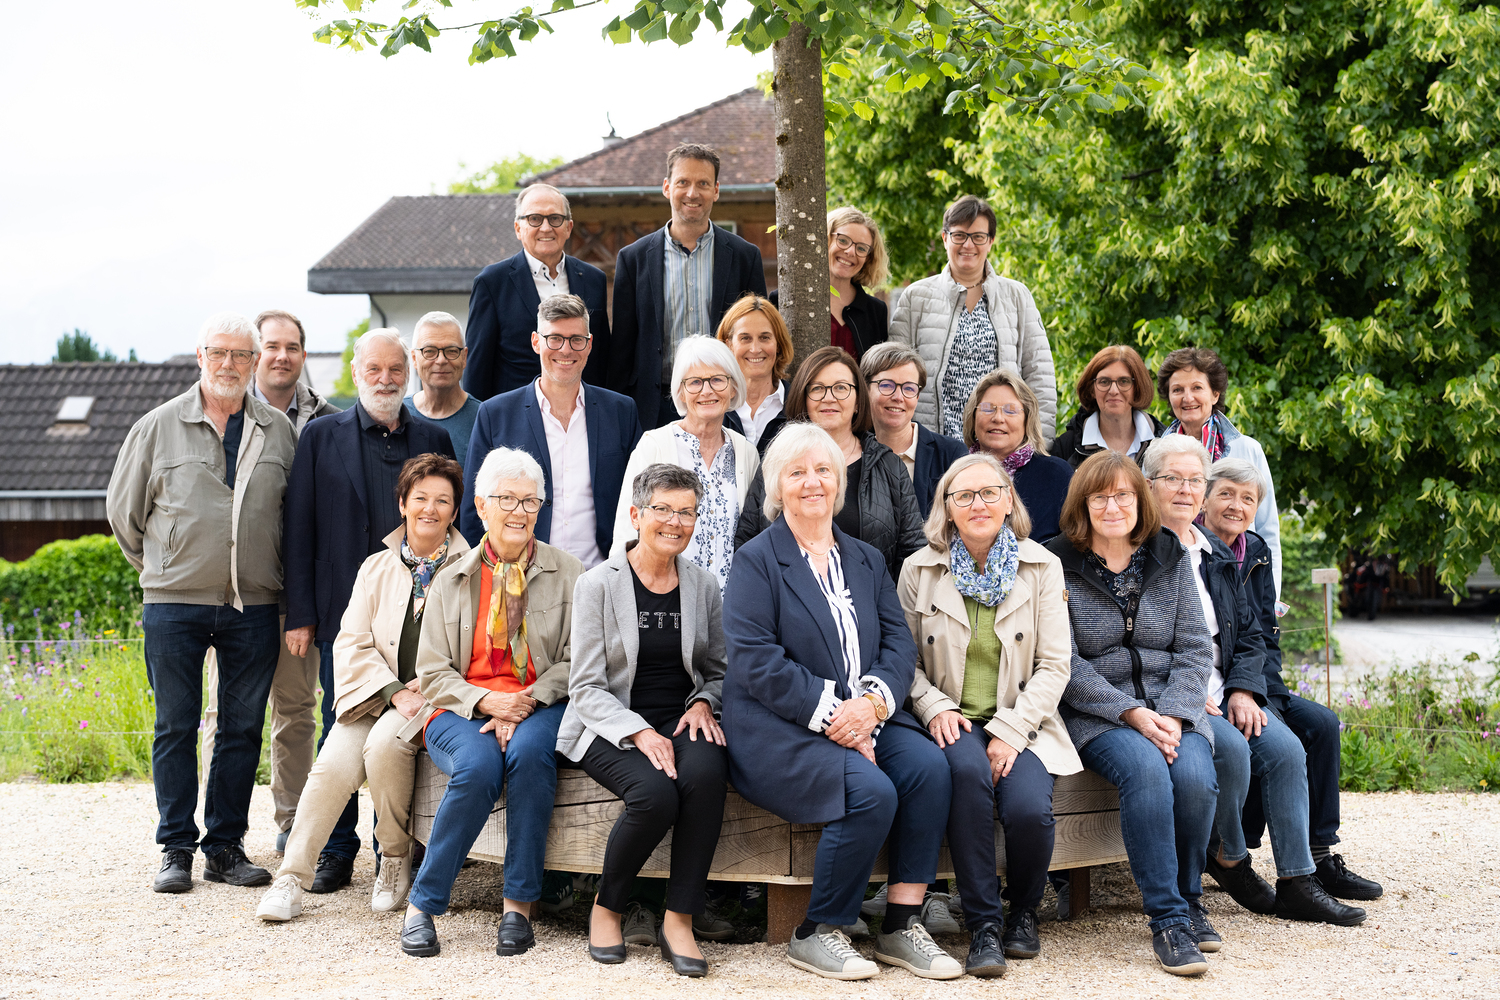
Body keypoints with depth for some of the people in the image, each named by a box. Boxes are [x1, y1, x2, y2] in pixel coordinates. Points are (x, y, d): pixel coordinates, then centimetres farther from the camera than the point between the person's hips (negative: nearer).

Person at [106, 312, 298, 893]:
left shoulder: (278, 432, 7)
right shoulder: (158, 427, 2)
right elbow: (123, 507, 11)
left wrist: (270, 574, 12)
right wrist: (157, 567, 13)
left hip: (254, 606, 2)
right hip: (175, 605, -2)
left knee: (243, 729, 4)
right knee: (176, 728, 2)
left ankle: (225, 847, 14)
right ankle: (176, 850, 10)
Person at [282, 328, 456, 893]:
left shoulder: (434, 440, 10)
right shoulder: (322, 437, 6)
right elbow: (299, 529, 4)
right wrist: (299, 614, -2)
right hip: (344, 611, -1)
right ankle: (336, 852, 12)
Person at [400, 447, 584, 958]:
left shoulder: (567, 574, 9)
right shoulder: (452, 581, 12)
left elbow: (575, 662, 3)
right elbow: (432, 672, 7)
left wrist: (527, 702, -13)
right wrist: (485, 701, -12)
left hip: (539, 705, 0)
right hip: (463, 709, 0)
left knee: (529, 752, -35)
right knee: (478, 766, -33)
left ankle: (519, 906, -26)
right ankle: (422, 904, -20)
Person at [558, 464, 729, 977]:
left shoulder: (703, 585, 9)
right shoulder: (598, 584, -2)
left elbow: (718, 670, 18)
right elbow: (586, 687, -5)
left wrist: (703, 704, -5)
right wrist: (640, 732, -20)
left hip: (682, 722, 3)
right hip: (611, 728, -3)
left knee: (705, 773, -33)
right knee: (655, 792, -33)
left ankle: (679, 918, -20)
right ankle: (607, 906, -5)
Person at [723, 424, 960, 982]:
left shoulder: (867, 561, 19)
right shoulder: (756, 560, 0)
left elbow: (898, 643, 8)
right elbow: (755, 661, -11)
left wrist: (871, 702, -13)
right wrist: (829, 713, -18)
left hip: (864, 719, 6)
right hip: (779, 731, -5)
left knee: (929, 767, -23)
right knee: (871, 791, -29)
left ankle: (902, 924, -13)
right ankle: (817, 935, -11)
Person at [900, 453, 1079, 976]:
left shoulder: (1042, 567, 4)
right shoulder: (920, 569, 5)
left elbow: (1055, 665, 0)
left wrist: (1010, 732, -12)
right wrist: (935, 707, -12)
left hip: (1021, 722, 0)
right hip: (953, 722, 0)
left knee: (1029, 809, -29)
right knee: (968, 771, -36)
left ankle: (1024, 911, 5)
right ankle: (984, 923, -23)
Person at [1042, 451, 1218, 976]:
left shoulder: (1171, 559, 11)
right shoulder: (1058, 566, -1)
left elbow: (1195, 648, 7)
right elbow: (1064, 663, -7)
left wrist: (1173, 715, -11)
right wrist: (1132, 714, -17)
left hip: (1171, 709, 3)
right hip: (1096, 713, -3)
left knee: (1195, 775, -28)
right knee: (1146, 770, -33)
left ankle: (1187, 900, -3)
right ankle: (1168, 920, -27)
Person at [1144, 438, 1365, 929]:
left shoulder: (1218, 556, 19)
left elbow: (1249, 634, 19)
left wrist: (1243, 691, 0)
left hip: (1221, 691, 7)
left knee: (1286, 750, -15)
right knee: (1231, 748, -29)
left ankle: (1296, 883, -11)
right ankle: (1226, 857, -4)